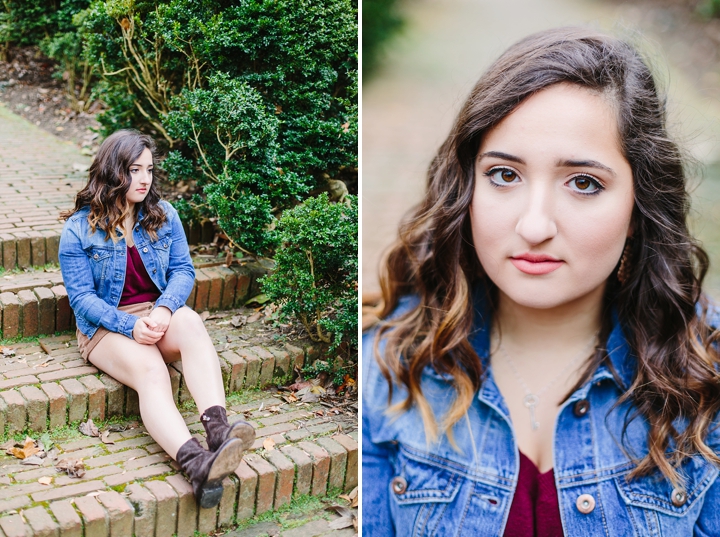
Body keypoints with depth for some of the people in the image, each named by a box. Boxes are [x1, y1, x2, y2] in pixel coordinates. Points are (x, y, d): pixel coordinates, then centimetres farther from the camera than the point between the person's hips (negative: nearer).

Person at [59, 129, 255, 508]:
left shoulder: (164, 215, 8)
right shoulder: (79, 229, -2)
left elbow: (183, 270, 2)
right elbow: (81, 296, -7)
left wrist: (164, 309, -20)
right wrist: (130, 325, -22)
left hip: (159, 313, 3)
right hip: (106, 325, -3)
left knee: (191, 322, -35)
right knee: (149, 370, -35)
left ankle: (217, 428, -54)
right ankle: (196, 464, -59)